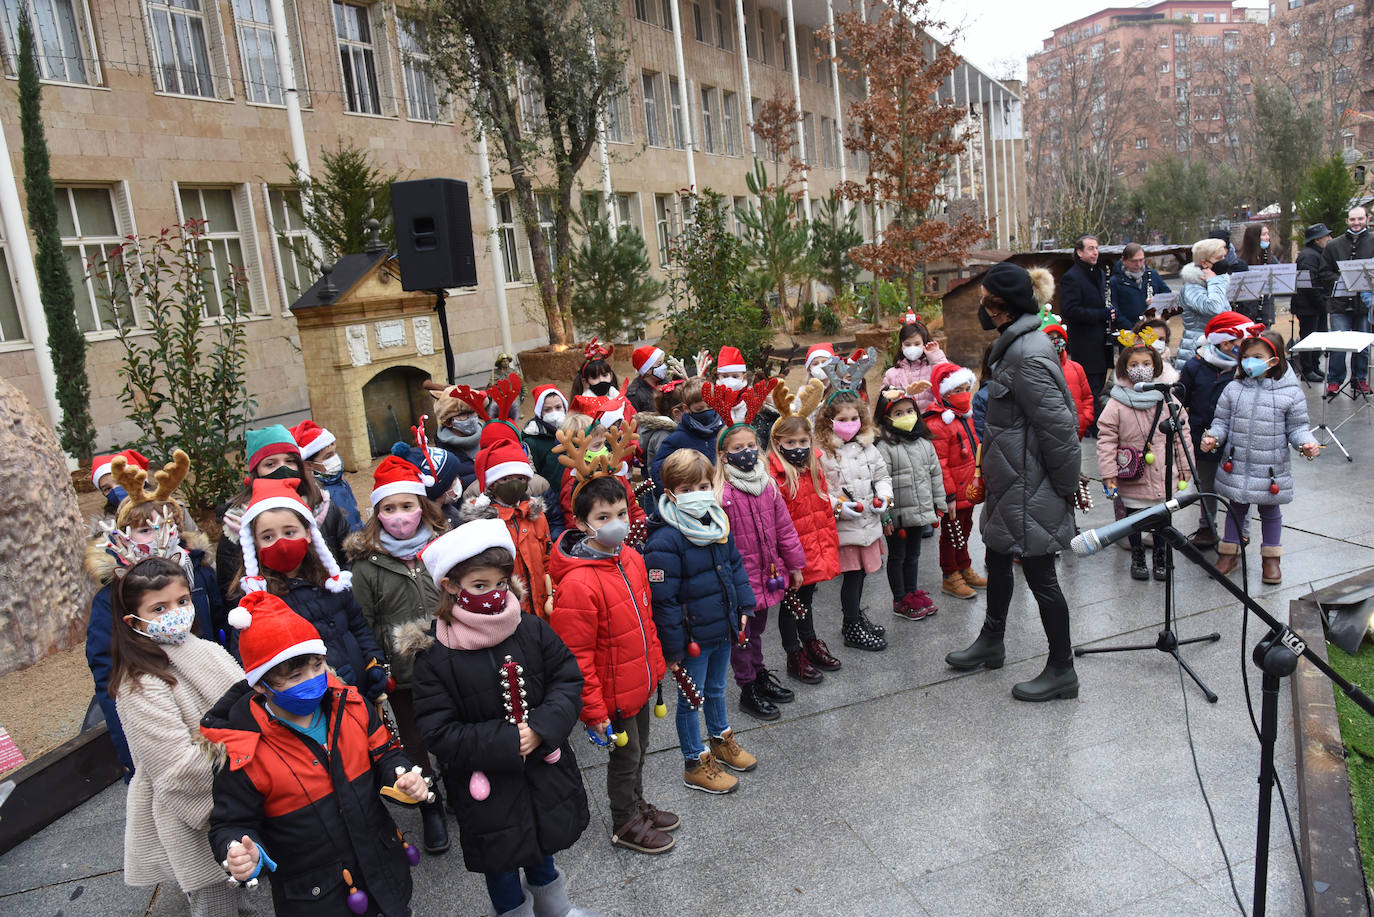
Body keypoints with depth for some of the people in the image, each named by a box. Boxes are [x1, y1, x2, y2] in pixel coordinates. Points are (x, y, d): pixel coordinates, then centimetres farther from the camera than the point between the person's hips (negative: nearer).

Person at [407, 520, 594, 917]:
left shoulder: (532, 630, -10)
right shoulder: (434, 656, -18)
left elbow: (568, 680, -6)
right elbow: (439, 733, -18)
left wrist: (542, 727, -22)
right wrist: (505, 743, -24)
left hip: (545, 772, 4)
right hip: (488, 789, -3)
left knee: (543, 846, 27)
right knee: (500, 862, 16)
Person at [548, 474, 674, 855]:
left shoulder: (631, 558, -3)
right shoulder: (577, 584, -30)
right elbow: (577, 657, -24)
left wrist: (656, 663, 16)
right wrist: (594, 710, -19)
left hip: (640, 682, 7)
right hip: (612, 693, -7)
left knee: (638, 749, 25)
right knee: (625, 756, 13)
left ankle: (637, 804, 49)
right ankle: (625, 825, 36)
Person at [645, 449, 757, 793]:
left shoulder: (718, 524, 0)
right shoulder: (664, 540, -25)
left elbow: (736, 567, 15)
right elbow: (663, 600, -23)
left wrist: (743, 607, 11)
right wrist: (673, 647, -20)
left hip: (722, 628, 7)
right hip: (692, 635, -7)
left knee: (716, 689, 27)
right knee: (690, 699, 11)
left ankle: (721, 740, 49)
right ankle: (695, 765, 29)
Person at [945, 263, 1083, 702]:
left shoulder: (1028, 356, -24)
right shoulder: (1016, 345, 8)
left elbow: (1058, 424, -24)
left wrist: (1066, 483, -14)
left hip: (1030, 490, -10)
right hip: (1011, 483, 10)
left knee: (1040, 575, 2)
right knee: (998, 559, 23)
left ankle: (1062, 671, 18)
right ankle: (991, 642, 42)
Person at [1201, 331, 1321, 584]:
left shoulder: (1290, 392, -6)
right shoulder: (1233, 390, -2)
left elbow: (1297, 427, -2)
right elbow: (1222, 421, 4)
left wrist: (1306, 443, -20)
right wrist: (1213, 438, -14)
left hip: (1272, 469, -1)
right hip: (1236, 466, 1)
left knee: (1270, 511, 15)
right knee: (1236, 508, 15)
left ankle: (1271, 558, 30)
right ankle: (1229, 552, 29)